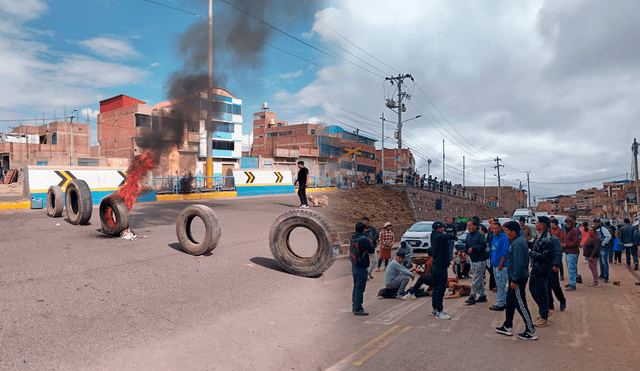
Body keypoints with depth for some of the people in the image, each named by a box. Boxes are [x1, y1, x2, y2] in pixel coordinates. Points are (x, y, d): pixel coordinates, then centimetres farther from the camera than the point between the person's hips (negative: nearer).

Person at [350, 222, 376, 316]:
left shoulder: (353, 237, 3)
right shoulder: (364, 239, -21)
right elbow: (372, 250, -13)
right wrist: (371, 246, 8)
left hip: (354, 265, 9)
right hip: (361, 267, -9)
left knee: (356, 287, 19)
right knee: (360, 288, -2)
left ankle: (354, 306, 29)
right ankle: (358, 309, 3)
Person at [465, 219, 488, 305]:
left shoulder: (480, 235, -15)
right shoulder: (468, 236, 11)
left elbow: (483, 245, -27)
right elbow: (467, 246, 19)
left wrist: (473, 248, -27)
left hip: (480, 260, -9)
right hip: (473, 260, 9)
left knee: (477, 279, -5)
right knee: (480, 279, 16)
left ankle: (472, 296, -2)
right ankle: (482, 296, 25)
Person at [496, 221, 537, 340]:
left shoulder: (517, 244, -22)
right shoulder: (517, 240, 11)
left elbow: (518, 264, -26)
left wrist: (514, 280, -23)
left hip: (518, 279, -11)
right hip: (515, 278, 11)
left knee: (521, 305, -1)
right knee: (510, 302, 18)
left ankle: (531, 332, 9)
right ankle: (508, 327, 28)